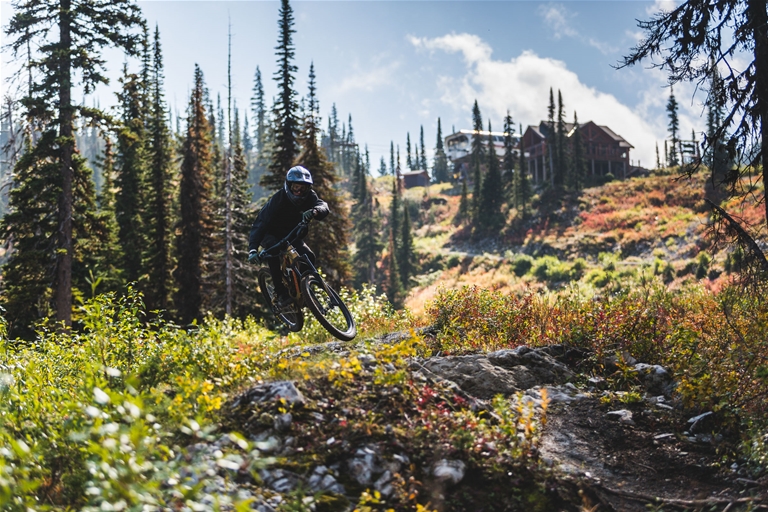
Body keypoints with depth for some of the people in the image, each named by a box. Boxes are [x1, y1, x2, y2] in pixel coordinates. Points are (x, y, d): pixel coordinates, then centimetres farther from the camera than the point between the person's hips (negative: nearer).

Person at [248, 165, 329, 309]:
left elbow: (324, 207, -37)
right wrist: (253, 249, -52)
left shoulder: (309, 197, -17)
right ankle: (281, 294, -29)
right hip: (272, 235, -4)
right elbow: (260, 223, -37)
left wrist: (314, 211, -63)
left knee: (309, 257, -21)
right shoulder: (278, 199, -30)